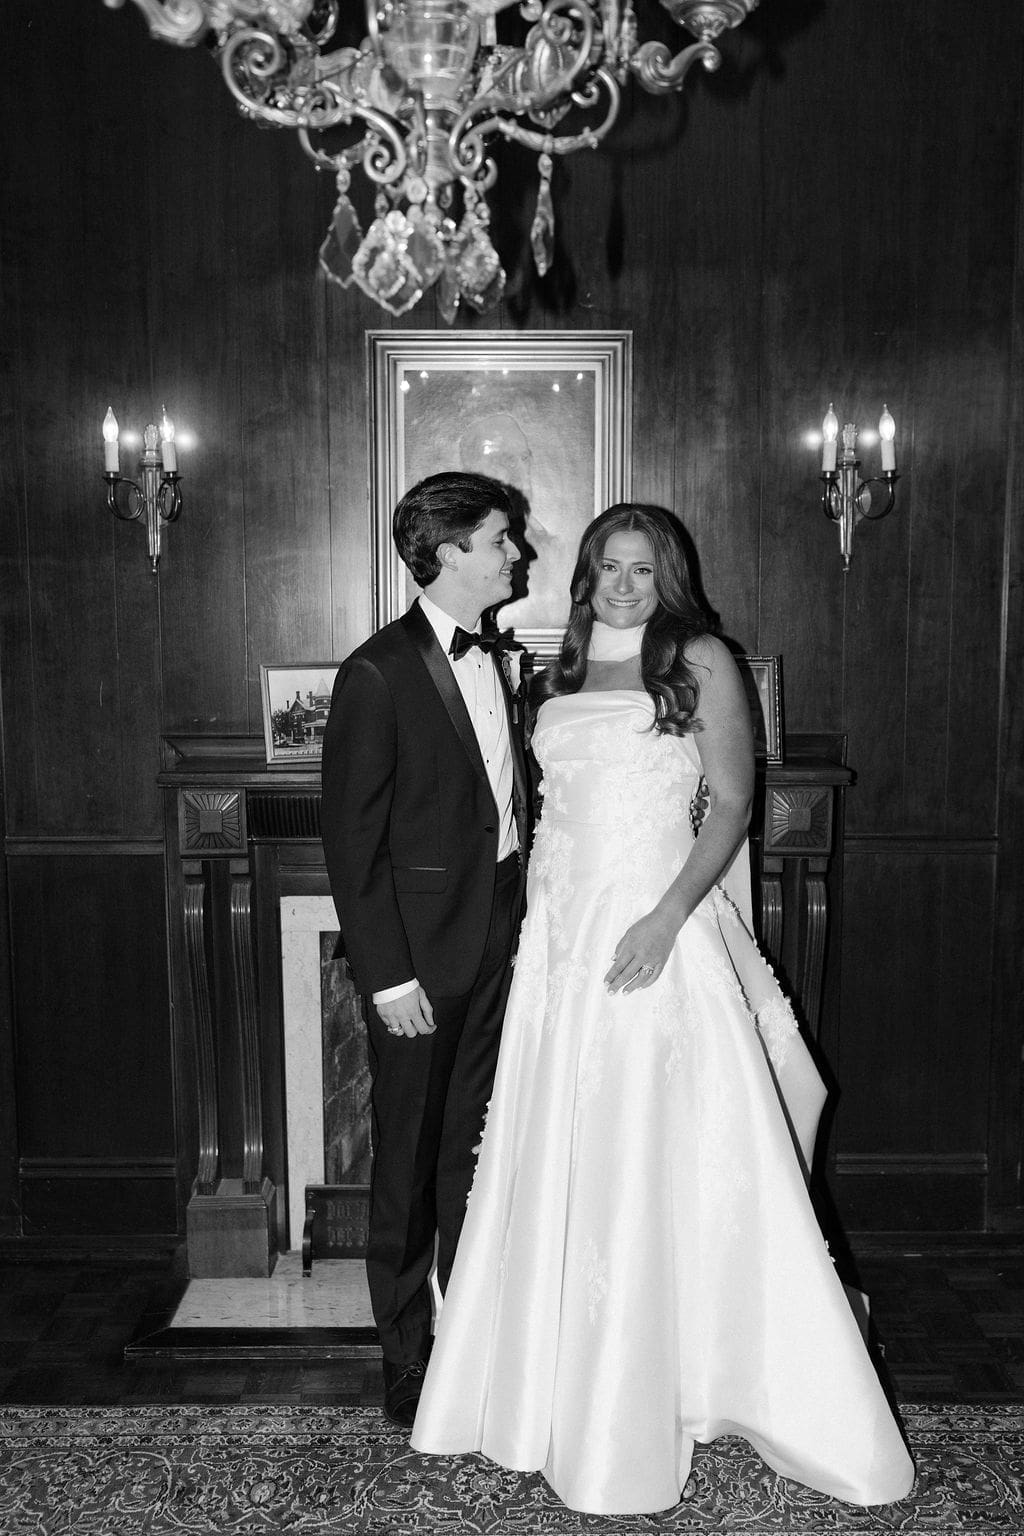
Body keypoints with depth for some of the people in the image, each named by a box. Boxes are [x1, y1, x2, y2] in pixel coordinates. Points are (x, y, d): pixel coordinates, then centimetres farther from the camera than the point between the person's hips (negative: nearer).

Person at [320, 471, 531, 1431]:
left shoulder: (490, 662, 9)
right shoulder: (378, 673, -14)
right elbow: (350, 838, -15)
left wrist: (523, 919, 10)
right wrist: (387, 973, -17)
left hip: (496, 945, 7)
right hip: (421, 956, -7)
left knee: (477, 1156, 17)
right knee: (409, 1165, 6)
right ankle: (408, 1362, 21)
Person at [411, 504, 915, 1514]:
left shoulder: (701, 660, -1)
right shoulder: (562, 673, 15)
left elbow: (733, 802, -7)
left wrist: (668, 918, -18)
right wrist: (544, 924, 11)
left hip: (657, 926, -5)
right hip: (560, 934, 6)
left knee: (661, 1158, -2)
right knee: (557, 1160, 9)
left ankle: (653, 1394, 13)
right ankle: (554, 1388, 24)